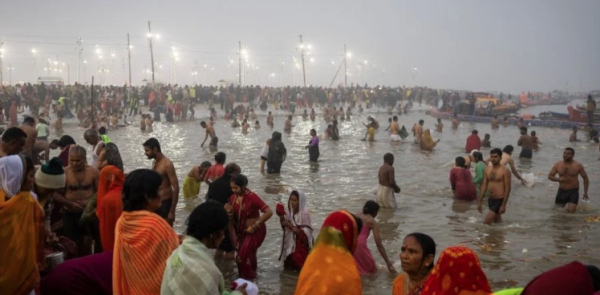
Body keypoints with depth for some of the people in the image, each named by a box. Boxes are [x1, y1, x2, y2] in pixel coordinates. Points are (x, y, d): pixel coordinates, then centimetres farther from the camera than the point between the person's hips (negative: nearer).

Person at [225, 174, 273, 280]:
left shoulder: (252, 197, -23)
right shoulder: (232, 198, -4)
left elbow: (269, 212, -27)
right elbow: (233, 220, 7)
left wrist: (254, 226, -23)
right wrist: (229, 212, -17)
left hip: (255, 230, -6)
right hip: (242, 230, 6)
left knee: (243, 257, -9)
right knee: (247, 255, 20)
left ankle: (248, 278, 13)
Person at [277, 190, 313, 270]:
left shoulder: (304, 213, -17)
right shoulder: (290, 212, 2)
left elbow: (305, 232, -19)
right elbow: (285, 228, 8)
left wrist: (290, 226, -22)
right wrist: (281, 217, -8)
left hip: (302, 245, -7)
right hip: (291, 244, 7)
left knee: (299, 268, -4)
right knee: (289, 267, 14)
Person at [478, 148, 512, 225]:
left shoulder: (505, 171, -12)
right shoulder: (487, 169, 6)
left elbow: (507, 188, -13)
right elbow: (484, 186, 9)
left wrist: (503, 205, -17)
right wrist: (480, 202, 7)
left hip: (499, 200, -7)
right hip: (490, 200, 7)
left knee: (486, 223, -14)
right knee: (497, 221, 22)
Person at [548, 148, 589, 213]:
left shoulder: (578, 165, -8)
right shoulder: (558, 165, -2)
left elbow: (585, 178, 1)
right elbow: (550, 176, 1)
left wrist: (585, 193, -3)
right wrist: (559, 179, -19)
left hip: (573, 191, -3)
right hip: (561, 191, 3)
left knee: (570, 211, -16)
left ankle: (576, 203, 14)